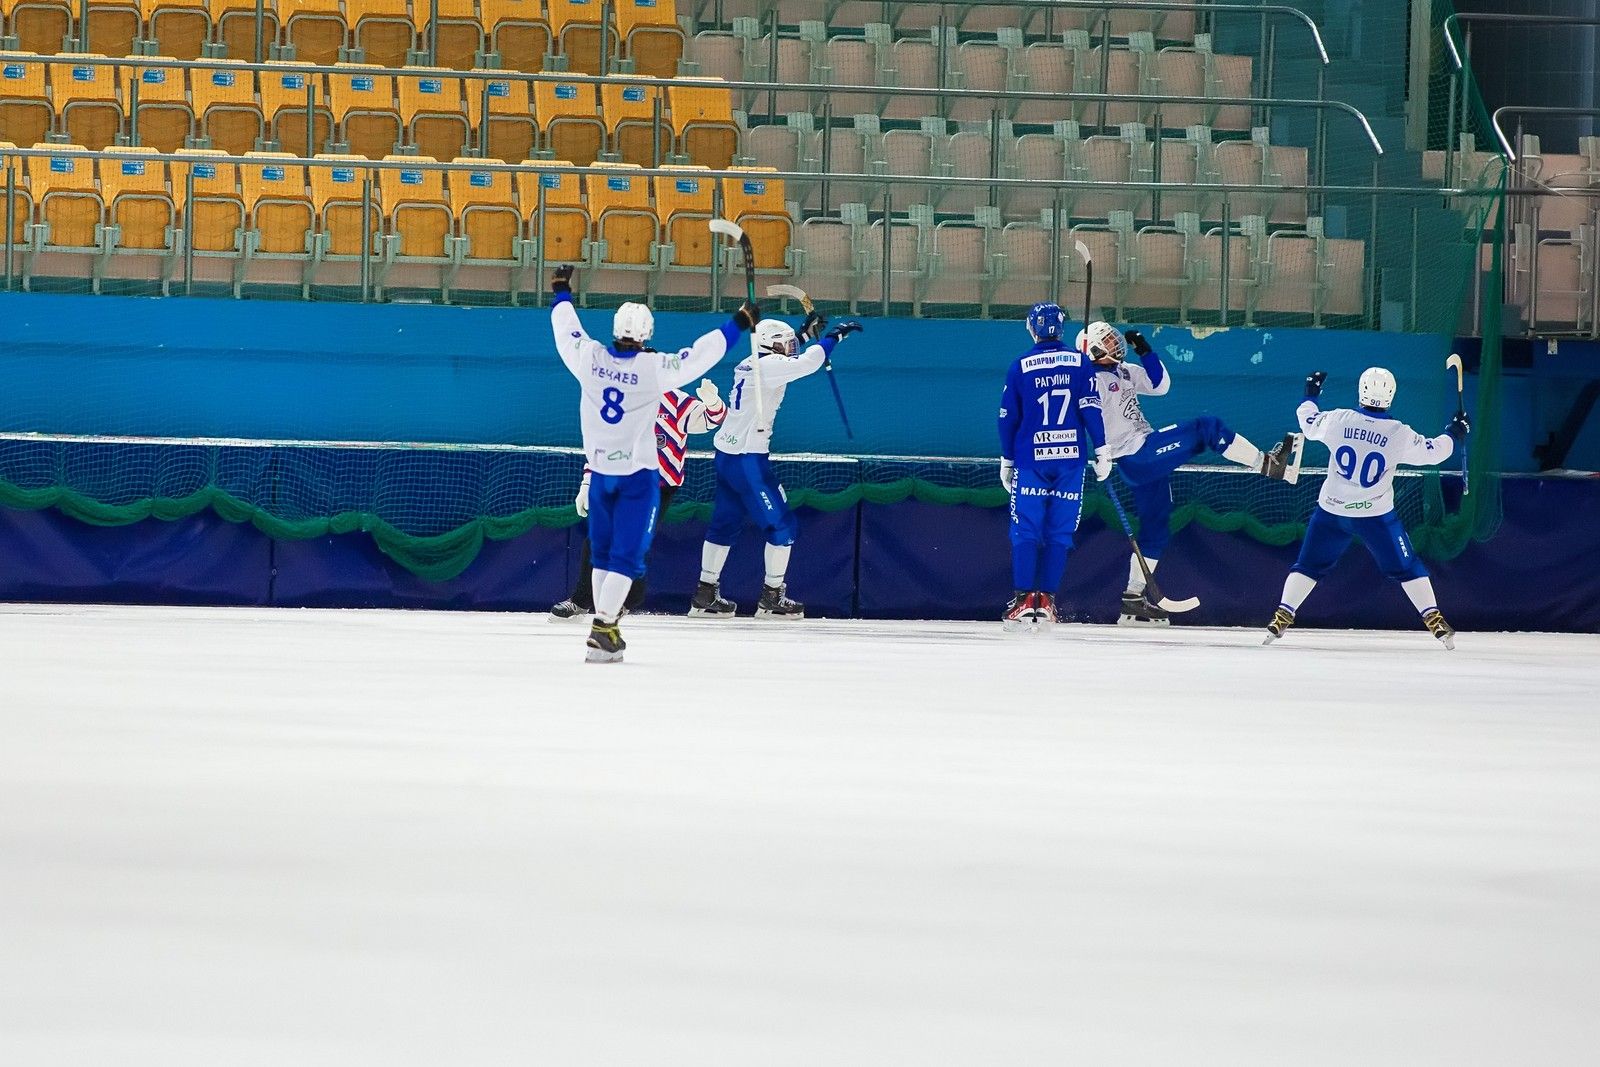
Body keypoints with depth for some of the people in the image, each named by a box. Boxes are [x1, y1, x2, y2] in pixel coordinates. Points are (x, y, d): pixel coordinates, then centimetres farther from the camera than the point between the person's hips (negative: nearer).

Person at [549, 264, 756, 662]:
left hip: (600, 470, 4)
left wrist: (561, 292, 27)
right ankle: (603, 629, -12)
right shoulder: (654, 368, -17)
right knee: (627, 554, -2)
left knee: (603, 551, 18)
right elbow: (700, 355, -10)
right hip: (638, 474, -4)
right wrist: (739, 323, 1)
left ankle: (606, 622, 23)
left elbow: (566, 330, 9)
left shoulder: (590, 358, -9)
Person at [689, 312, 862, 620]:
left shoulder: (749, 365, 12)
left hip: (726, 454, 9)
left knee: (724, 524, 16)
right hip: (747, 459, -9)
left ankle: (706, 594, 20)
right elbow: (807, 363, -23)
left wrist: (807, 333, 26)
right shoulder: (768, 367, -14)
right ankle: (772, 597, 1)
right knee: (782, 525, -1)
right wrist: (834, 336, -10)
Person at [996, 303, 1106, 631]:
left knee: (1026, 532, 1)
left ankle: (1024, 600, -7)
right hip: (1071, 457, 1)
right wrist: (1101, 449, 1)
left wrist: (1007, 460, 15)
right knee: (1059, 534, 5)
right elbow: (1091, 408, -4)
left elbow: (1008, 417, 5)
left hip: (1030, 459, -1)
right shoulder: (1080, 363, 1)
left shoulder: (1021, 366, 1)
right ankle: (1046, 601, 2)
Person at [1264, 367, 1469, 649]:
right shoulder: (1399, 434, -11)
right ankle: (1434, 620, 5)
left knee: (1309, 564, 13)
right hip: (1376, 515, -1)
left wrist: (1311, 393, 29)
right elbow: (1432, 452, 0)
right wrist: (1454, 433, 19)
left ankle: (1282, 618, 4)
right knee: (1405, 567, 10)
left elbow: (1309, 423, 11)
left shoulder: (1339, 420, -9)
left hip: (1332, 510, 1)